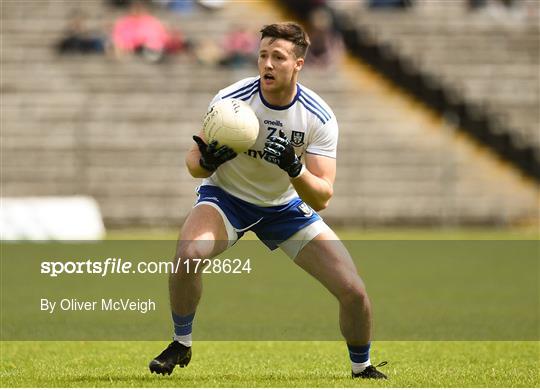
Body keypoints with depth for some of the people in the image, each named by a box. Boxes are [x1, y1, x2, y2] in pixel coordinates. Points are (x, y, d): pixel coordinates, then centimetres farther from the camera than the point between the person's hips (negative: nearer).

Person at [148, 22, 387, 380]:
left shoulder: (320, 118, -19)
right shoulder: (230, 100, -21)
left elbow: (322, 198, -20)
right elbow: (194, 161, -10)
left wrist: (295, 168, -40)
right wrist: (206, 161, -34)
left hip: (287, 207, 1)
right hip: (226, 197, -1)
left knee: (353, 290, -10)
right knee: (189, 253, -34)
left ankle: (362, 367, 20)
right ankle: (181, 344, -8)